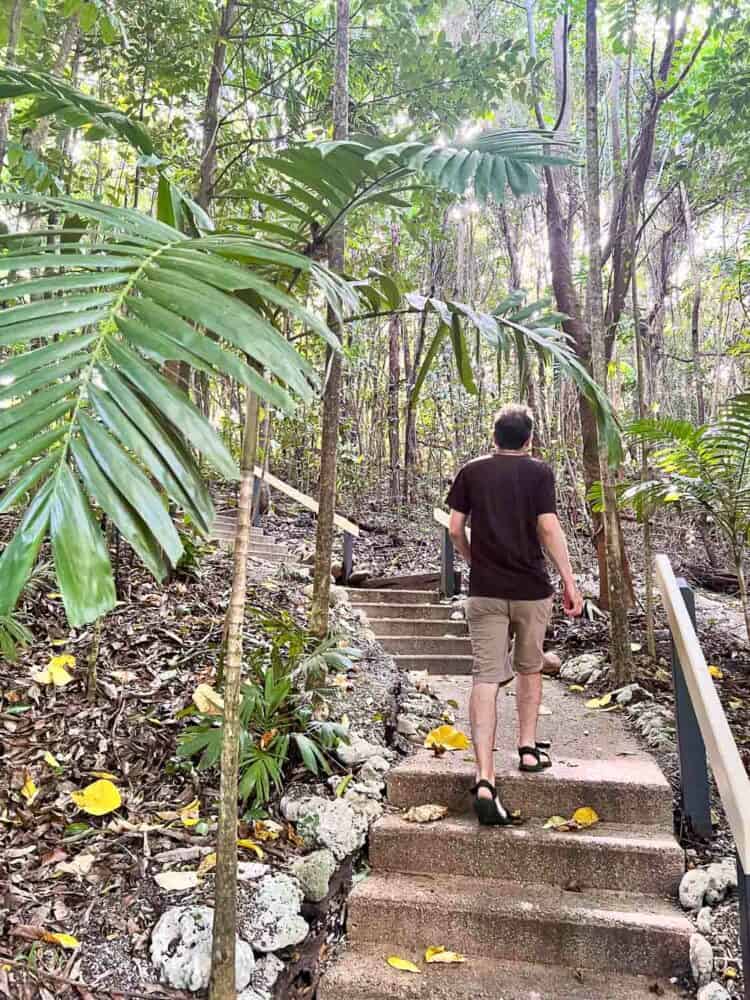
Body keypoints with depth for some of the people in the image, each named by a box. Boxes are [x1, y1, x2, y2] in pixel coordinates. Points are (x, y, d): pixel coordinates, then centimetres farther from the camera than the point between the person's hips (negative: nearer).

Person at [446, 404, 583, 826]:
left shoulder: (471, 472, 4)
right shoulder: (539, 471, -3)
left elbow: (456, 528, 2)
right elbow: (548, 527, -10)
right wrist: (570, 580, -5)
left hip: (485, 589, 1)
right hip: (531, 588, -1)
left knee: (487, 679, -3)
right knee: (530, 669, 22)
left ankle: (485, 779, -12)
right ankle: (529, 748, 31)